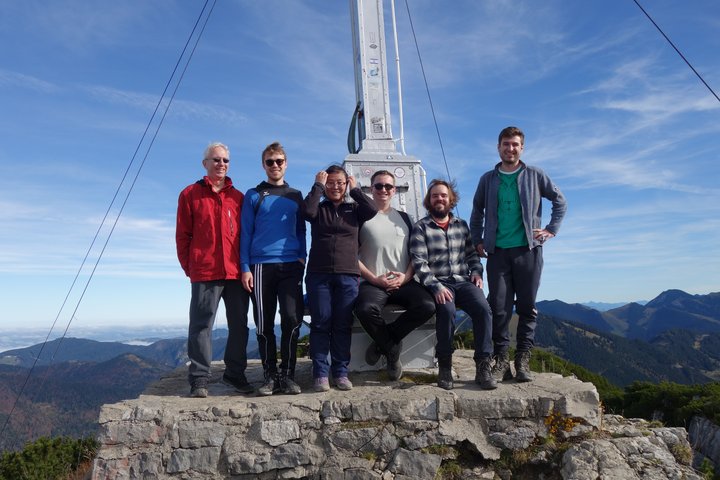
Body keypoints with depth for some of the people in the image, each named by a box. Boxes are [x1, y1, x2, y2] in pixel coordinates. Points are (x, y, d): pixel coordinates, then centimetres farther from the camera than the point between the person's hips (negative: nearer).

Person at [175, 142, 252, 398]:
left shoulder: (238, 197, 13)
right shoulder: (190, 194, 6)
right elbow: (182, 235, 4)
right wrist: (189, 268, 0)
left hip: (237, 272, 3)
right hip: (205, 273, -3)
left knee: (239, 324, 8)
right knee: (201, 325, 0)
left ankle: (235, 373, 21)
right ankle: (199, 379, 7)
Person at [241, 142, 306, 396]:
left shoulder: (296, 196, 16)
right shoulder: (253, 195, 10)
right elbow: (245, 233, 6)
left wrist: (302, 256, 4)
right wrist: (245, 267, -3)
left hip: (291, 266, 1)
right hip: (260, 266, -1)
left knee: (292, 319, -7)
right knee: (264, 324, 2)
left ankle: (287, 375, 4)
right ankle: (270, 375, 12)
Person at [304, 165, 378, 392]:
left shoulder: (354, 209, 15)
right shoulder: (319, 209, 11)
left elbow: (372, 210, -4)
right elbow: (307, 210, -11)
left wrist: (355, 189, 5)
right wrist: (318, 186, -1)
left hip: (348, 275, 1)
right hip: (319, 274, -1)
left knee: (343, 325, 2)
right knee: (320, 324, -1)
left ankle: (341, 372, 10)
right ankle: (320, 373, 5)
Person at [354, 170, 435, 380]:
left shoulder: (403, 218, 18)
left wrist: (405, 277, -4)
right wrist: (374, 279, -9)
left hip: (403, 282, 3)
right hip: (373, 284, -3)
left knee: (427, 306, -25)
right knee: (366, 309, -35)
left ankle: (382, 342, -6)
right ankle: (393, 350, -5)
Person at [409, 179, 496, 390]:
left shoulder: (461, 225, 19)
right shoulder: (420, 228, 4)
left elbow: (472, 254, 22)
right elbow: (419, 262, -6)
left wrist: (476, 272, 2)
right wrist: (436, 287, -18)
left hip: (464, 282, 4)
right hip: (438, 284, -3)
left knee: (483, 308, -26)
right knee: (446, 310, -34)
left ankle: (483, 367, -21)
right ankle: (444, 366, -18)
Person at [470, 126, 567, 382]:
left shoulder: (534, 176, 9)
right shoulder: (488, 179, 12)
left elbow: (560, 201, 16)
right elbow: (477, 212, 20)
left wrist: (551, 229, 6)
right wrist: (478, 241, 12)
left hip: (528, 249, 0)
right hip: (497, 251, 1)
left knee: (527, 306, 2)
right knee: (499, 307, -2)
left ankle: (523, 361, 9)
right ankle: (501, 360, 5)